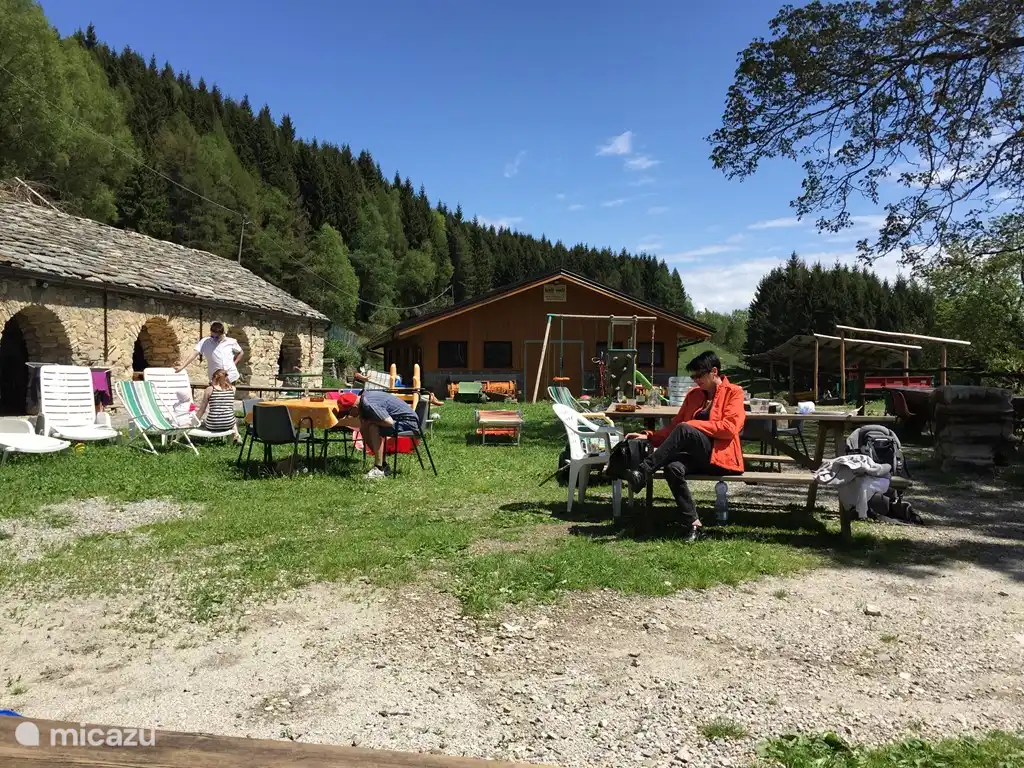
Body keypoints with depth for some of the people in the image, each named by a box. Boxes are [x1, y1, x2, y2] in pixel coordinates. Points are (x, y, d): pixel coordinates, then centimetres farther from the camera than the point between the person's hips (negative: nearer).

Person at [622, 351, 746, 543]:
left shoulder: (733, 392, 2)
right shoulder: (693, 395, 18)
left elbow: (730, 427, -12)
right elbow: (675, 425, 18)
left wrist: (693, 425, -14)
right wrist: (649, 436, 2)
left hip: (720, 456, -5)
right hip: (695, 456, 5)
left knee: (685, 431, -33)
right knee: (673, 467, -31)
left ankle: (642, 472, -32)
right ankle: (693, 523, -27)